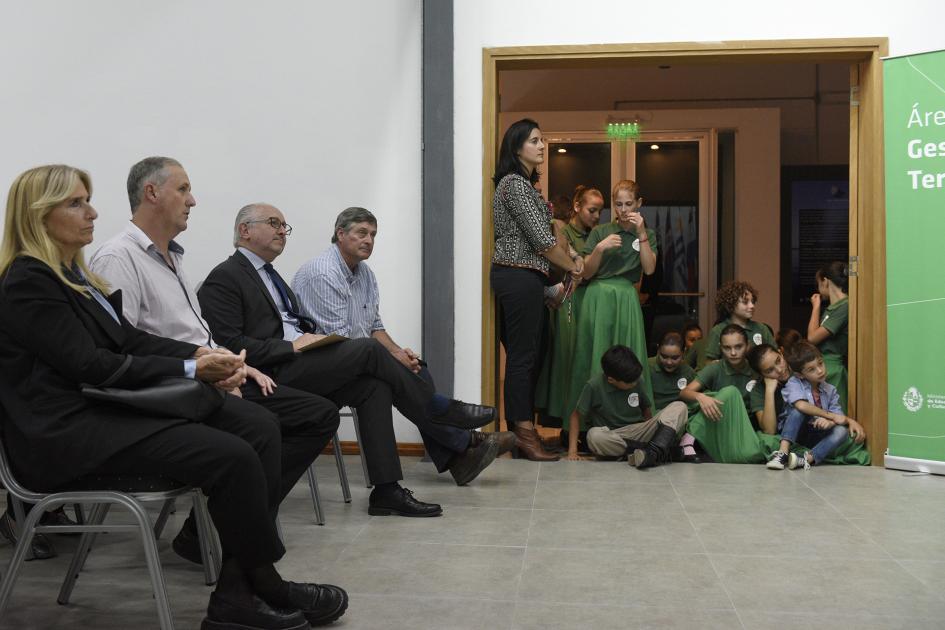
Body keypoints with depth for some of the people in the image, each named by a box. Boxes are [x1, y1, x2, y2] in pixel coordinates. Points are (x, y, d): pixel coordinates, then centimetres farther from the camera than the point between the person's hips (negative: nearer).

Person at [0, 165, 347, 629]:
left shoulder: (74, 272, 18)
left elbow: (130, 339, 15)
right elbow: (90, 365, -18)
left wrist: (201, 353, -1)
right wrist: (192, 370, -17)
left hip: (112, 404, 9)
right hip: (69, 432, -9)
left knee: (259, 425, -10)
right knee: (232, 456, -25)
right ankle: (264, 587, -2)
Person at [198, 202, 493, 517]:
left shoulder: (269, 274, 25)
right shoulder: (223, 279, -4)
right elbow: (230, 345, -15)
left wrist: (311, 337, 3)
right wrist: (292, 346, -17)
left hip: (295, 367, 9)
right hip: (269, 377, -9)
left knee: (374, 386, -14)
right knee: (369, 349, -19)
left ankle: (386, 490, -15)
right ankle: (442, 411, -2)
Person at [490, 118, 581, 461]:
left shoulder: (520, 184, 20)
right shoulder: (515, 184, -11)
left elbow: (534, 236, 20)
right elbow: (541, 239, -15)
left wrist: (568, 259, 9)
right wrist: (573, 265, -2)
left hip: (514, 276, 10)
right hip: (521, 277, -10)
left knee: (523, 354, 11)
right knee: (523, 355, -7)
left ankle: (521, 429, 16)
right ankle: (523, 432, -2)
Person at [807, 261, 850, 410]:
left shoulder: (844, 307, -15)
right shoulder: (832, 307, 13)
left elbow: (812, 337, -13)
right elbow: (813, 335, 11)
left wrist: (816, 307, -3)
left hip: (831, 370, -9)